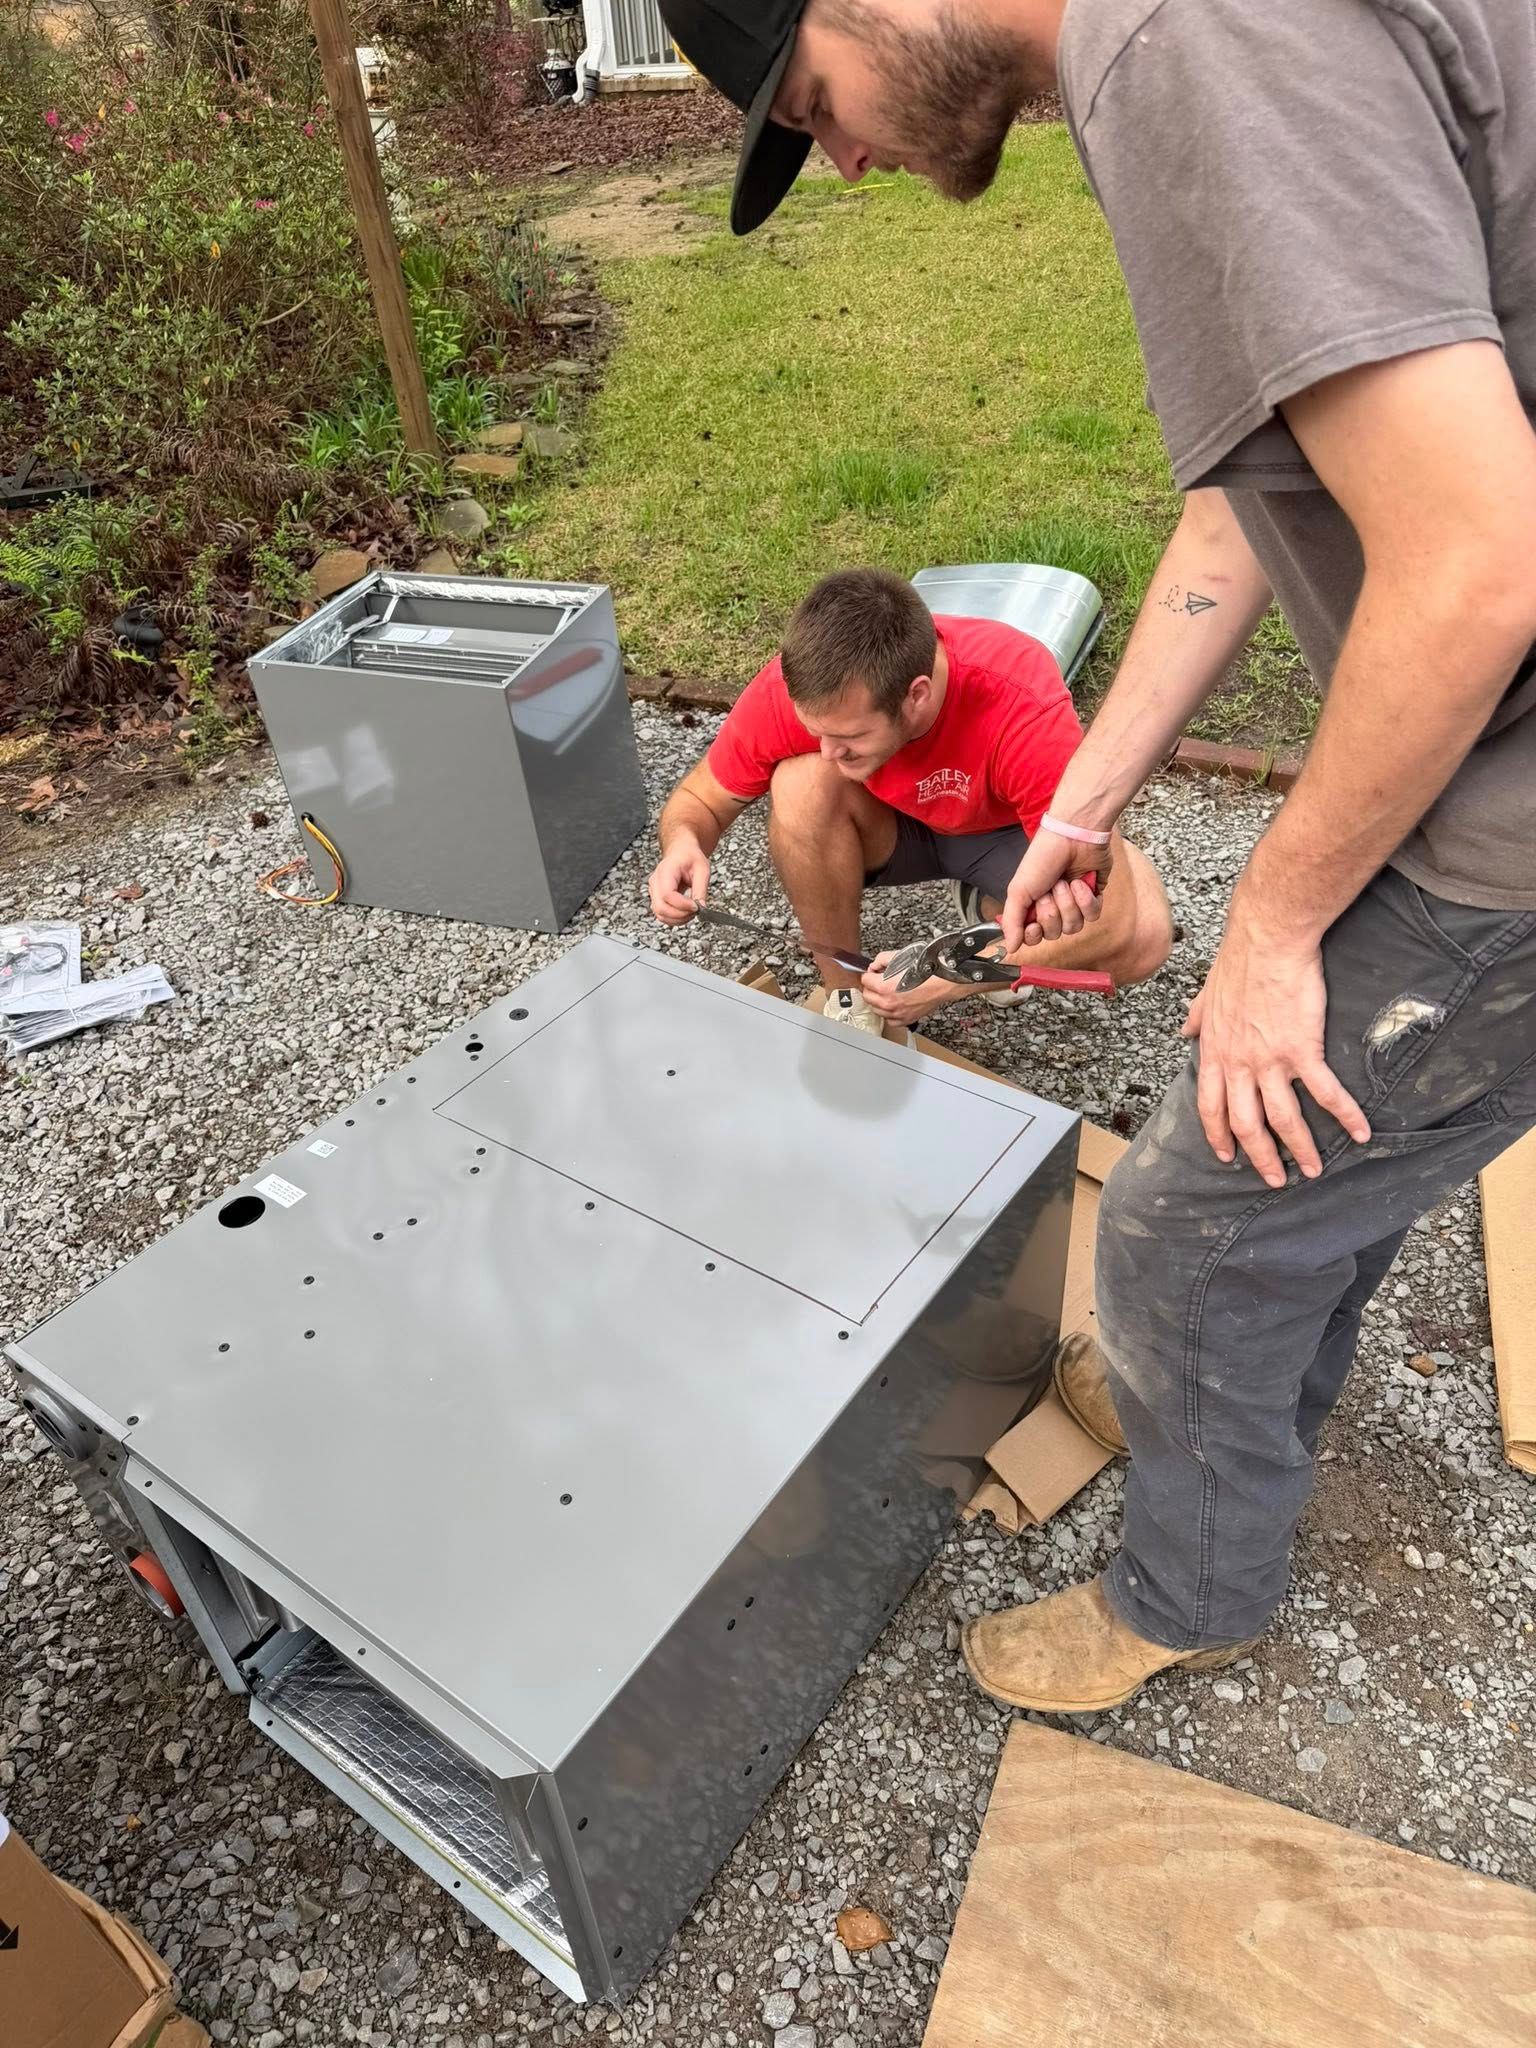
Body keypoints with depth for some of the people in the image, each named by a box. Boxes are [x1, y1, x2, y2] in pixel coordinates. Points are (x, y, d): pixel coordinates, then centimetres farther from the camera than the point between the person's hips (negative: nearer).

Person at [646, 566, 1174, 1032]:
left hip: (1006, 830, -1)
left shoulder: (1021, 706, -39)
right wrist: (683, 843, -37)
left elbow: (1107, 914, -36)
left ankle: (988, 912, 4)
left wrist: (953, 979, -39)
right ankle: (848, 1000, -11)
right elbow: (699, 799, -13)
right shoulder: (794, 688, -31)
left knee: (1143, 939, -29)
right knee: (802, 784, -33)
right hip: (890, 824, 2)